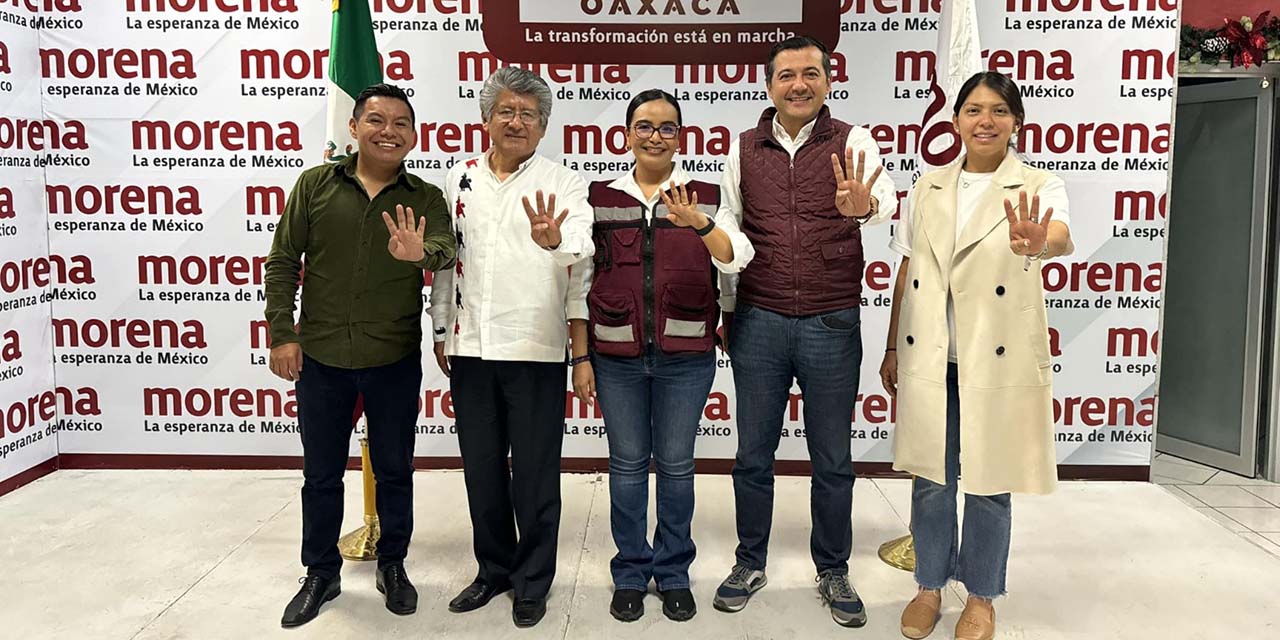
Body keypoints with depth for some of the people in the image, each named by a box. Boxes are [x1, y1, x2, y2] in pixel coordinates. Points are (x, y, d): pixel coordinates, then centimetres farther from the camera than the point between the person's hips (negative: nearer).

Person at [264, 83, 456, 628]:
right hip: (320, 358, 1)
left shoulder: (425, 199, -2)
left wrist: (420, 253, -44)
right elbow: (282, 262, 1)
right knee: (321, 474, 14)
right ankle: (321, 574, 32)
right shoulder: (315, 184, -1)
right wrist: (282, 334, -5)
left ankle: (392, 566, 33)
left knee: (394, 470, 13)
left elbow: (444, 250, -21)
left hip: (395, 362, 0)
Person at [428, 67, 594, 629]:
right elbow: (445, 259, 14)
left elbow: (581, 244, -20)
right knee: (481, 467, 14)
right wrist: (441, 330, 13)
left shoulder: (562, 183, -3)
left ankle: (533, 579, 23)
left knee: (535, 472, 5)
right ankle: (493, 568, 32)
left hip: (534, 349, -4)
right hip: (470, 346, 4)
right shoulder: (461, 179, 9)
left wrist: (556, 240, -43)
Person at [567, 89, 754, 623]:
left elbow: (735, 259, -14)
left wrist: (698, 221, -33)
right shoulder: (601, 198, 5)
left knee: (676, 464, 9)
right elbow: (582, 283, 6)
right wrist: (581, 357, 2)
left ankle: (673, 573, 26)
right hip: (616, 354, 1)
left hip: (686, 354, -1)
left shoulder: (707, 195, 3)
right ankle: (630, 573, 25)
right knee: (627, 463, 10)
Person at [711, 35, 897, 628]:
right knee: (752, 454, 11)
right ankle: (750, 563, 29)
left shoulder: (852, 142, -3)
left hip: (832, 325, -1)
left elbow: (885, 198, -22)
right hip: (758, 323, 2)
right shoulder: (744, 149, 4)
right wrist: (724, 309, 10)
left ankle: (833, 571, 28)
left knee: (833, 460, 10)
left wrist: (863, 205, -46)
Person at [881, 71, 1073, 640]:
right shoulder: (928, 188, 7)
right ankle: (930, 585, 31)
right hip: (929, 357, 3)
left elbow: (1061, 238, -26)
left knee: (989, 483, 8)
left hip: (997, 360, -3)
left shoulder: (1039, 187, -4)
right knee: (930, 477, 11)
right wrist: (892, 348, 10)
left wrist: (1037, 243, -50)